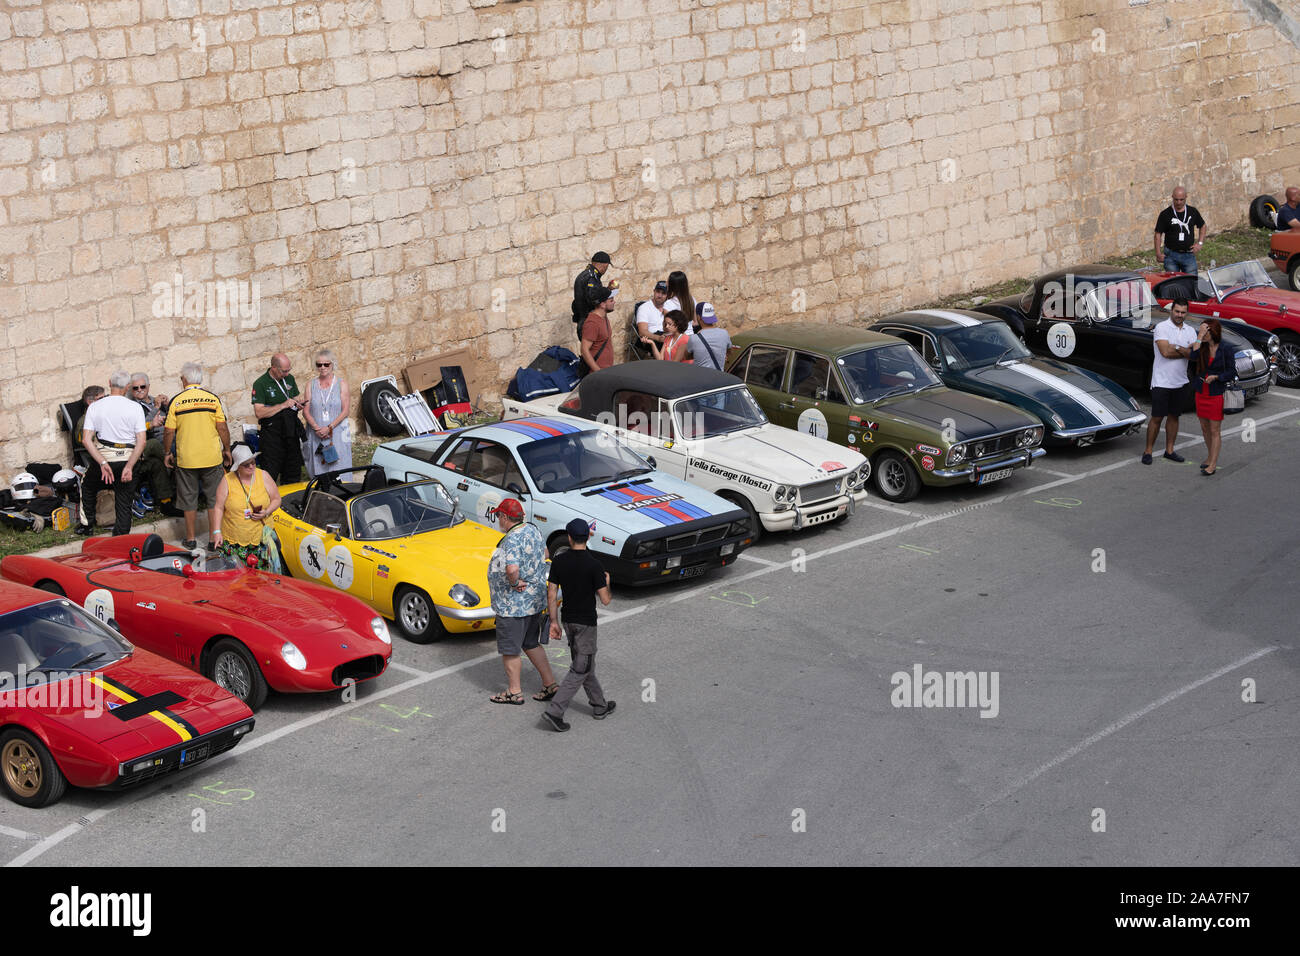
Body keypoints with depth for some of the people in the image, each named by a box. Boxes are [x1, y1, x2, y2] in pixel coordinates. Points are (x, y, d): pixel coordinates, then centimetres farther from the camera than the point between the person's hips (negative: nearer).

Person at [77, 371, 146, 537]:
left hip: (103, 455, 0)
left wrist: (103, 463, -11)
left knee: (88, 486, 28)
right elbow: (141, 441, -10)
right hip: (128, 458, 0)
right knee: (124, 501, 8)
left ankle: (86, 525, 31)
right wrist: (129, 466, -12)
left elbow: (86, 440, -8)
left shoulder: (94, 407, -1)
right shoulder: (135, 408, -3)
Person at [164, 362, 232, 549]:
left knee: (188, 500, 11)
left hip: (186, 459, 0)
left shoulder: (176, 401, -5)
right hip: (212, 457, 0)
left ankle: (190, 539, 18)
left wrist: (167, 453, 10)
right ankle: (214, 538, 11)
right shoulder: (213, 399, -4)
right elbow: (222, 428, -4)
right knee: (214, 498, 10)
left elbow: (168, 431, -4)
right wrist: (227, 450, 10)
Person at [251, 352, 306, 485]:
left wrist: (299, 403, -3)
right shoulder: (260, 384, -10)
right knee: (270, 474, -6)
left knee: (293, 474, 11)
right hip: (272, 434, -6)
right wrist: (283, 405, -21)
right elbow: (259, 412, -17)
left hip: (292, 432, 6)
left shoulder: (289, 379, 9)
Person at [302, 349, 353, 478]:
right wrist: (317, 428, -13)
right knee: (317, 471, 1)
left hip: (337, 433, -2)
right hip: (316, 435, 2)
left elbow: (345, 411, -3)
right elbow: (306, 411, 3)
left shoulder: (341, 384, 3)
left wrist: (329, 427, -14)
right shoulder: (311, 385, 9)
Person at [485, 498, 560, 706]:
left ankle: (514, 692, 17)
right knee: (531, 644, 21)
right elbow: (544, 553, 22)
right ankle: (550, 684, 21)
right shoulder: (532, 530, 4)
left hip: (513, 604, -9)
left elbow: (512, 569, -42)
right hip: (535, 600, 9)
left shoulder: (512, 540, -25)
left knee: (509, 649, 6)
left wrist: (515, 582, -22)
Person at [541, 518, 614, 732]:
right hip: (586, 622, -6)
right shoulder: (593, 565, -19)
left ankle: (600, 706, 30)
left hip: (568, 620, 6)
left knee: (586, 665, 20)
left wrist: (554, 622, 8)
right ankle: (555, 711, -9)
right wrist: (606, 583, 4)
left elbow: (551, 595, -1)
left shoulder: (559, 561, -5)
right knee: (579, 670, 0)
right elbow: (605, 600, -17)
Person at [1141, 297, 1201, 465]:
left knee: (1174, 416, 11)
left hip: (1180, 382, 5)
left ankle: (1169, 450, 20)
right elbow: (1165, 352, -22)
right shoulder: (1162, 328, -9)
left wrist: (1177, 348, -19)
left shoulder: (1190, 331, 8)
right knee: (1157, 418, -3)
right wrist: (1187, 351, -10)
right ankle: (1148, 451, 4)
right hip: (1162, 381, -5)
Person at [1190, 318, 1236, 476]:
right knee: (1205, 428, 15)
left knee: (1214, 431, -1)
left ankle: (1213, 464, 2)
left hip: (1217, 394, -5)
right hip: (1201, 393, 5)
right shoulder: (1202, 347, 1)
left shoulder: (1225, 350, -11)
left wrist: (1216, 377, -22)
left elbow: (1232, 372, -7)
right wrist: (1200, 335, -21)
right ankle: (1210, 456, 32)